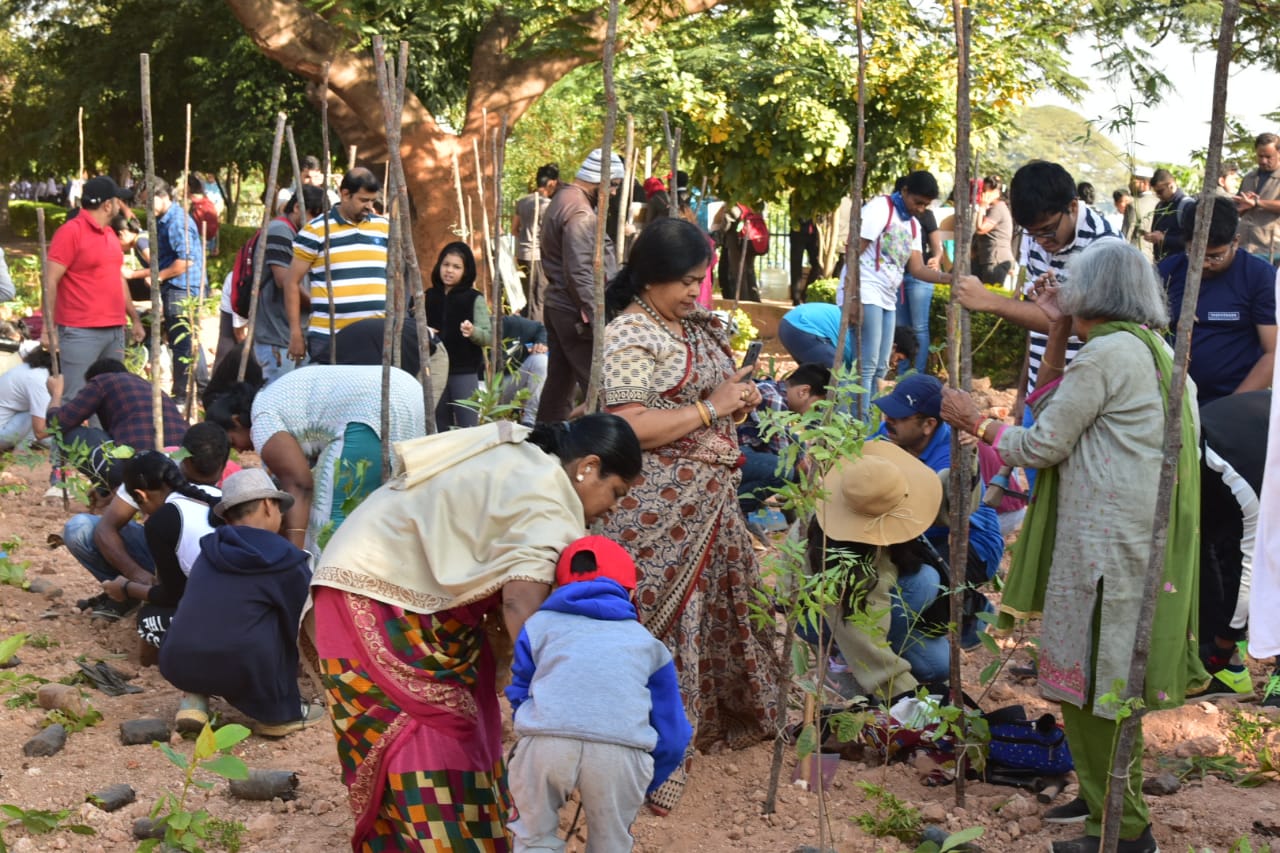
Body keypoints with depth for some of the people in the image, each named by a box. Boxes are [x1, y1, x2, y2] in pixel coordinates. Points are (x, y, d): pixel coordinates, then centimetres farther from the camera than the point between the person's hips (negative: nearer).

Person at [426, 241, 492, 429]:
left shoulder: (474, 298, -3)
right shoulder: (429, 297, 8)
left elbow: (488, 336, -9)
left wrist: (473, 332, -29)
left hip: (465, 372, -4)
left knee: (468, 426, -3)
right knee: (439, 426, 11)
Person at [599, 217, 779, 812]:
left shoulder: (699, 324, 12)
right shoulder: (629, 337, -15)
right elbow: (628, 428, -24)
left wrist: (740, 399, 3)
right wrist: (710, 409, -20)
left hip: (713, 496, 9)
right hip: (660, 507, -9)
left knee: (717, 600, 18)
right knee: (663, 615, -4)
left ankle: (721, 712, 37)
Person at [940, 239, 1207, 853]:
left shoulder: (1106, 353, -13)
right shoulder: (1146, 348, 16)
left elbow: (1043, 445, -10)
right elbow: (1052, 409, 19)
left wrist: (975, 422, 3)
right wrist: (1058, 334, 15)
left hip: (1107, 540, -10)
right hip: (1128, 533, 10)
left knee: (1093, 675, -3)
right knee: (1101, 671, 18)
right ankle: (1103, 794, 29)